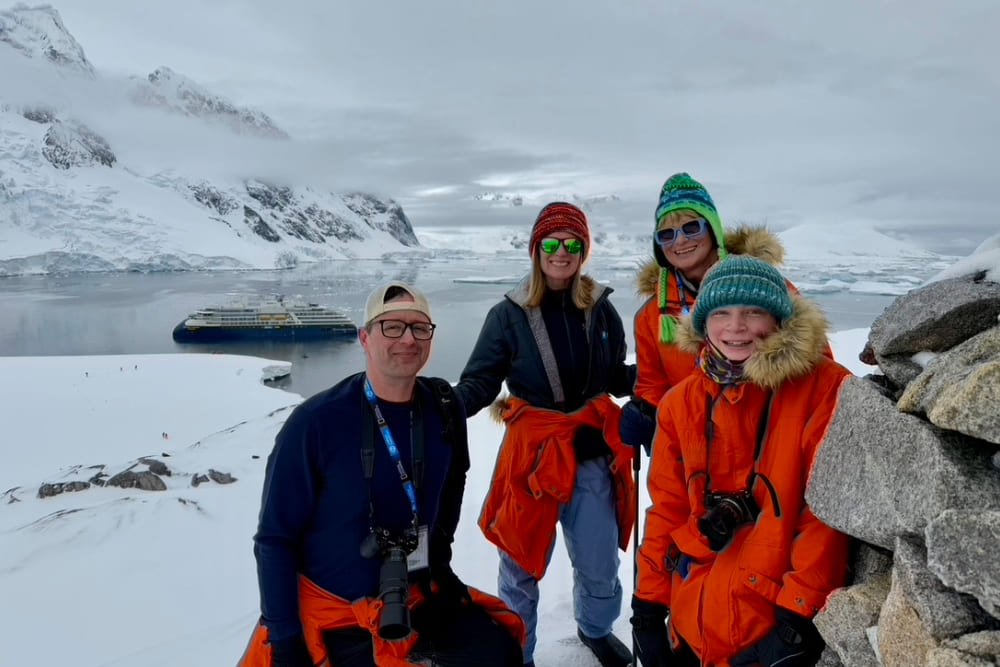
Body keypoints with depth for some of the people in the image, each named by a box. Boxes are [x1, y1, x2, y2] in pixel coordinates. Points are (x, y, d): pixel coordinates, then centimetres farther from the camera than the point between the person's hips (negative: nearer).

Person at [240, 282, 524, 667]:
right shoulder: (315, 423, -21)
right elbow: (275, 538, -13)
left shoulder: (444, 411, -8)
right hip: (328, 610, -3)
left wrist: (438, 557, 11)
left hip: (415, 598, 4)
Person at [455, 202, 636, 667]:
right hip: (533, 452, -2)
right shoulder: (509, 314, -6)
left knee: (600, 567, 15)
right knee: (522, 567, 10)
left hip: (593, 452, 2)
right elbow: (480, 383, -8)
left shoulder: (601, 310, 1)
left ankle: (596, 630, 48)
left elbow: (616, 379, 9)